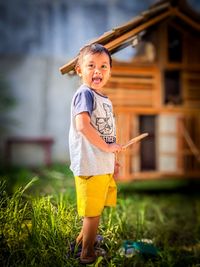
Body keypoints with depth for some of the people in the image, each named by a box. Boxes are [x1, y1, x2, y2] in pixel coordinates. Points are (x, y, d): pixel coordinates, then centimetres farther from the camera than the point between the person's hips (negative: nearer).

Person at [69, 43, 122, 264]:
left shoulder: (104, 99, 13)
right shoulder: (84, 93, -15)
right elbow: (82, 125, -28)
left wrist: (112, 159, 22)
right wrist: (107, 147, -22)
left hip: (104, 165, 9)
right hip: (90, 164, -9)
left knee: (96, 209, 22)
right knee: (93, 211, 4)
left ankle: (82, 238, 43)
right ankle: (87, 254, 23)